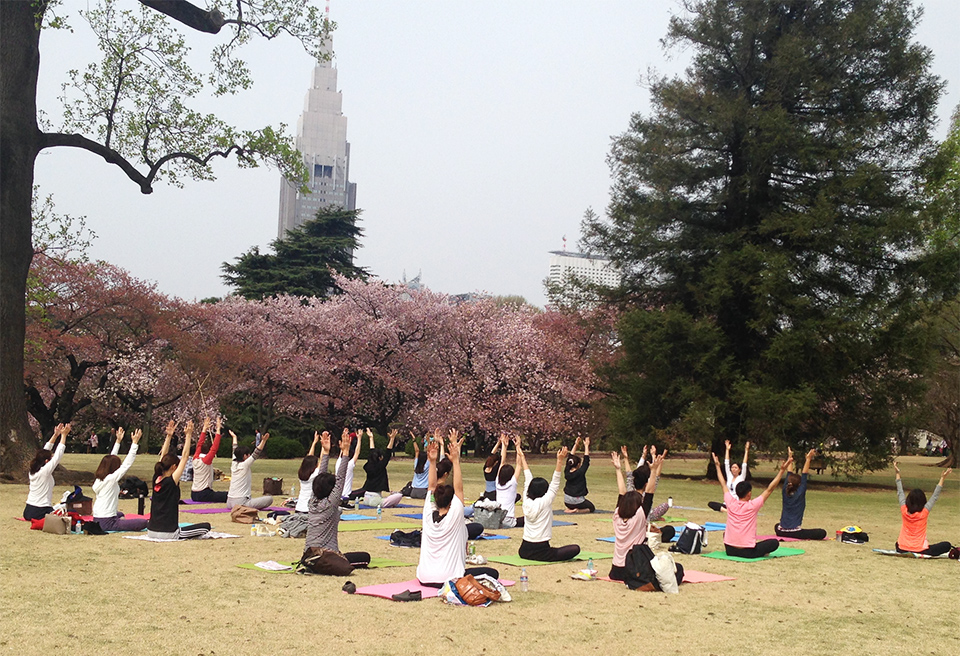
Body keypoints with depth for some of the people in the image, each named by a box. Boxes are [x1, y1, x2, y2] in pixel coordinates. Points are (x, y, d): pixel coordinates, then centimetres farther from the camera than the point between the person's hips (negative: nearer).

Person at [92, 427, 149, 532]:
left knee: (120, 514, 40)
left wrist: (118, 441, 23)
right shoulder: (111, 479, -14)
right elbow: (127, 464, -14)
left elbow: (112, 458, 18)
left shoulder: (99, 478, 8)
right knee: (144, 523, -12)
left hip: (97, 519, 9)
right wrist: (134, 443, -13)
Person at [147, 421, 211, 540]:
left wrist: (169, 436, 14)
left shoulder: (156, 480, 3)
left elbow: (163, 456, 14)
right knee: (206, 526, 0)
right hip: (168, 534, -7)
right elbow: (185, 457, -11)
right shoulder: (171, 481, -14)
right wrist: (188, 435, -7)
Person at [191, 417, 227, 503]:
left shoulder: (195, 459, 6)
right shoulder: (206, 460, -12)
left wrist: (204, 429, 17)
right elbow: (215, 448, -18)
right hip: (204, 495, -8)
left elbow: (199, 444, 16)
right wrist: (218, 430, -16)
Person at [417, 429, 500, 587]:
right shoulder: (454, 516, -12)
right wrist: (455, 460, -18)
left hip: (425, 577, 7)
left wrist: (432, 462, -1)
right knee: (493, 573, -1)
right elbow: (459, 488, -12)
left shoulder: (429, 516, 1)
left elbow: (431, 486, 6)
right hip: (447, 578, -7)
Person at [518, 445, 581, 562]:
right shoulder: (544, 503, -12)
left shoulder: (527, 502, 2)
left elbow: (528, 480, 12)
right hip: (540, 551, -7)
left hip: (524, 551, 7)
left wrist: (523, 458, 21)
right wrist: (560, 461, -19)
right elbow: (555, 484, -13)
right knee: (575, 548, 1)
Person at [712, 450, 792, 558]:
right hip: (747, 552, -3)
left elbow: (723, 485, 13)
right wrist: (782, 470, -8)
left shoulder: (730, 503, -3)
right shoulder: (753, 506, -12)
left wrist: (718, 466, 24)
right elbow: (770, 489, -9)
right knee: (774, 542, 12)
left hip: (729, 549, 4)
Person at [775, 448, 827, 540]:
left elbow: (789, 474, 12)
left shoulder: (785, 493, 3)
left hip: (781, 531, 5)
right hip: (794, 532, -5)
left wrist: (790, 457, 18)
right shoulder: (800, 494, -8)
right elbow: (804, 475, -4)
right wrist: (808, 459, -4)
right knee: (822, 533, -3)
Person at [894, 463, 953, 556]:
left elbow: (900, 493, 4)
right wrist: (942, 478, -7)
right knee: (947, 545, 8)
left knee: (897, 544, 36)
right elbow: (935, 496, -7)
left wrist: (898, 474, 7)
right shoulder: (924, 512, -13)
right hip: (920, 550, -3)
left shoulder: (904, 511, -6)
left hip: (902, 549, 3)